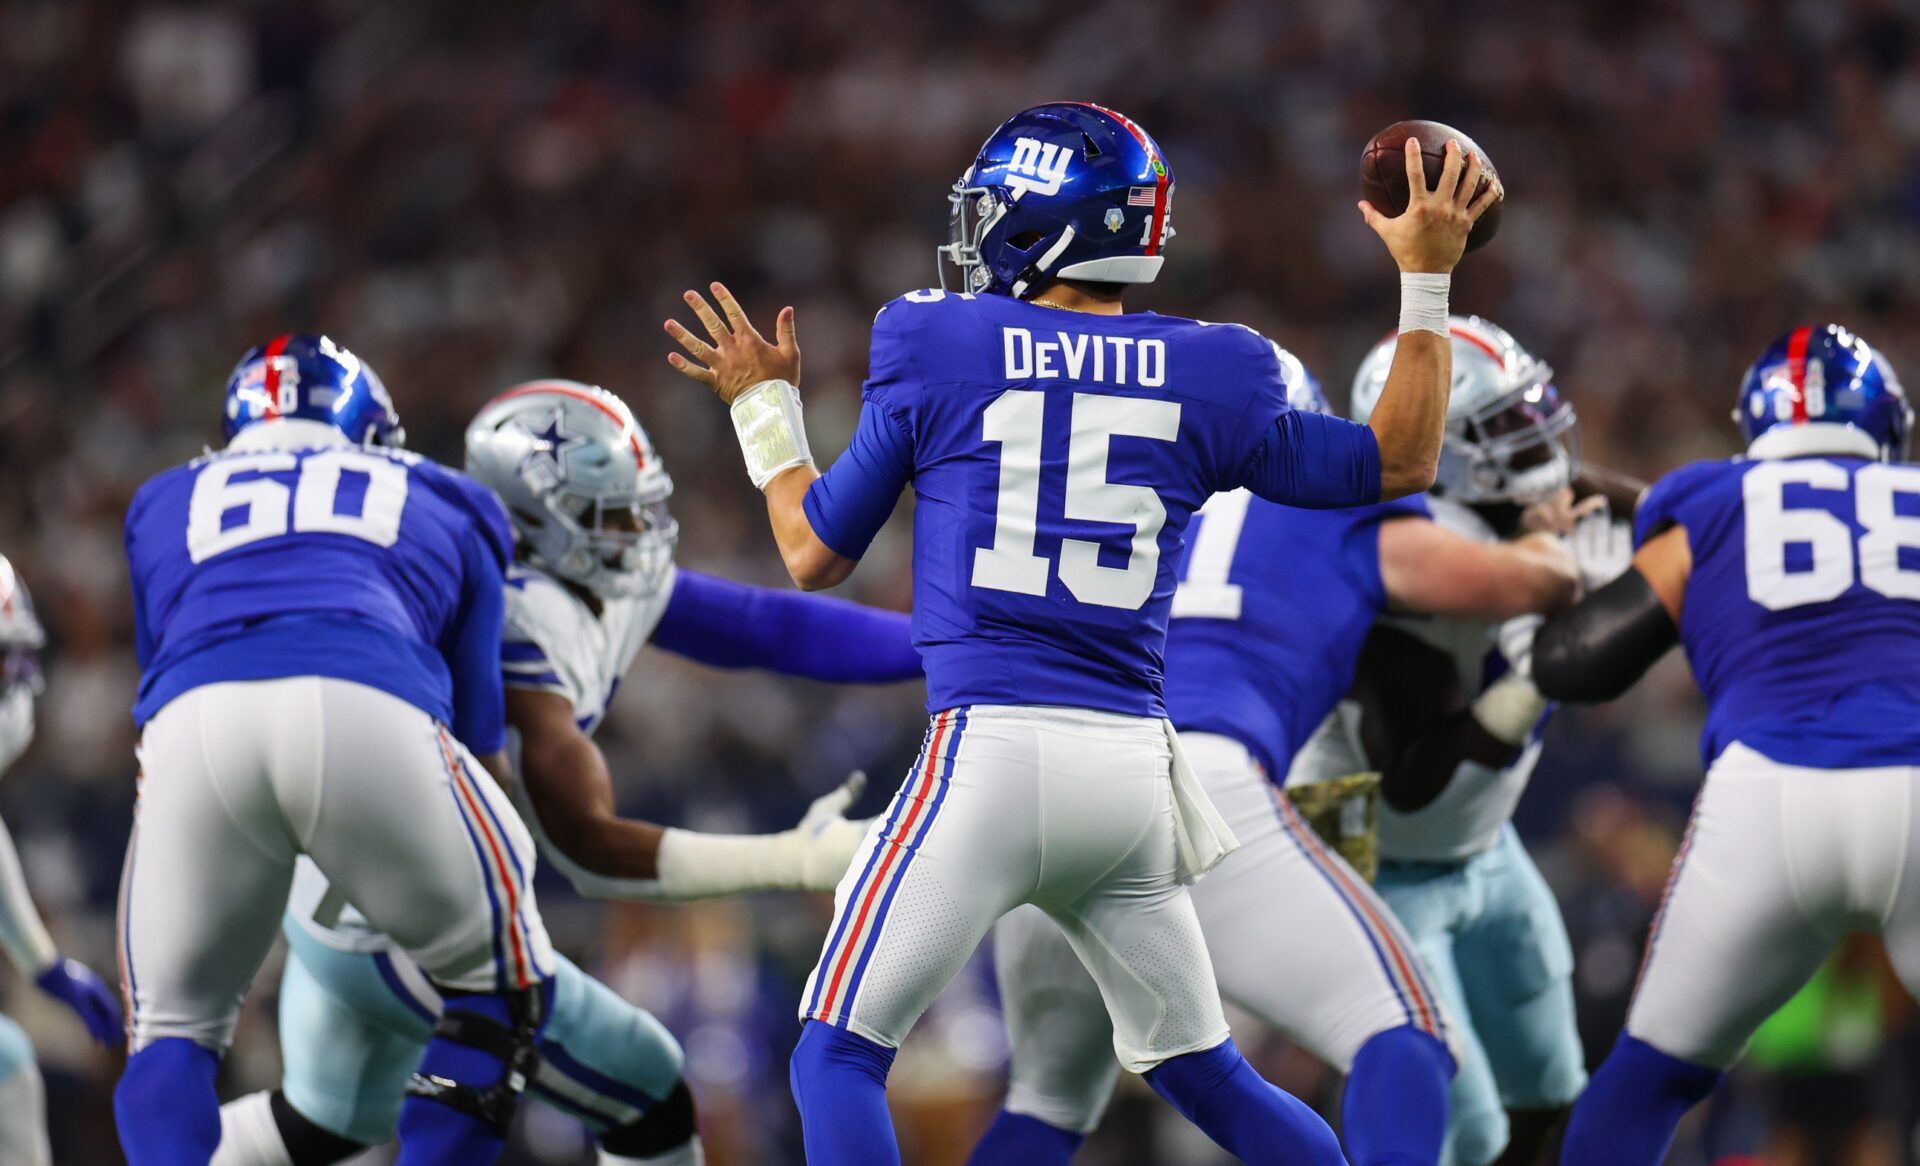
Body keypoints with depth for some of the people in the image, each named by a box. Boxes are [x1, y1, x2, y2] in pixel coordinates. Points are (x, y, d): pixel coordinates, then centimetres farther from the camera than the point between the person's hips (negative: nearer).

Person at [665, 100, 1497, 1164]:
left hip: (990, 751, -4)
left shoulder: (936, 351, 2)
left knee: (838, 1057, 2)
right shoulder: (1206, 377, 7)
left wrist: (765, 412, 26)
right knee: (1203, 1071, 19)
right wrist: (1426, 281, 24)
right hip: (1133, 763, 4)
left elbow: (814, 556, 10)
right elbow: (1396, 465, 20)